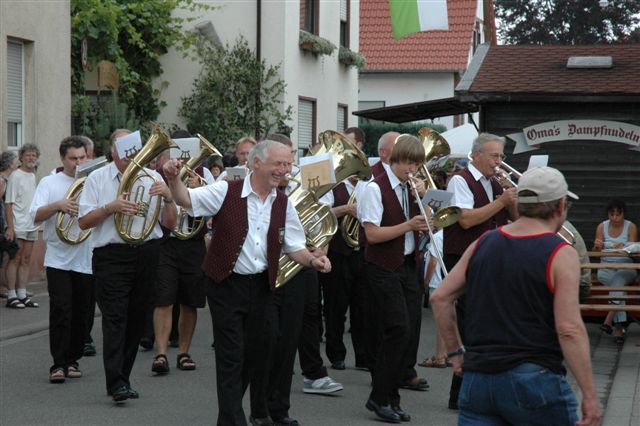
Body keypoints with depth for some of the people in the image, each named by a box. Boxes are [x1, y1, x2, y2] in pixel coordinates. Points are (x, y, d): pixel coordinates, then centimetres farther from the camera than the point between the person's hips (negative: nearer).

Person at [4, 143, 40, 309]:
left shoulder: (33, 176, 14)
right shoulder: (16, 176, -9)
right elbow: (8, 204, -13)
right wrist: (10, 227, -19)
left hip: (31, 227, 7)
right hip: (18, 227, -7)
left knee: (26, 261, 9)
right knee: (15, 260, -4)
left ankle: (22, 295, 14)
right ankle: (11, 296, -1)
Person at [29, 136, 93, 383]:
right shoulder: (50, 183, 5)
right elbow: (35, 216, -5)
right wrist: (58, 205, -20)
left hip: (87, 260, 3)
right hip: (59, 259, -3)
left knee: (81, 314, 7)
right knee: (60, 311, -10)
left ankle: (72, 360, 18)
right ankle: (58, 364, -9)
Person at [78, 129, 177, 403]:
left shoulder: (152, 178, 11)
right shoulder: (97, 179, 5)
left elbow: (170, 224, 9)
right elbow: (83, 221, -2)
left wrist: (167, 197, -9)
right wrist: (110, 208, -16)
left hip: (147, 254, 3)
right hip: (112, 255, -3)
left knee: (136, 319, 7)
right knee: (115, 317, -11)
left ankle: (121, 378, 18)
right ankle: (116, 384, -16)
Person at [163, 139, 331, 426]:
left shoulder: (283, 204, 5)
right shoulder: (226, 191, -8)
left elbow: (294, 246, 8)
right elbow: (186, 199, -14)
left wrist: (312, 260, -12)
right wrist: (173, 179, -34)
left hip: (261, 286, 5)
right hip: (227, 284, -5)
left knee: (255, 354, 14)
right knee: (231, 356, -4)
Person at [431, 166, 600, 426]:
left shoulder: (483, 244, 9)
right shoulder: (561, 255, -7)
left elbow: (440, 298, 9)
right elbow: (569, 329, -15)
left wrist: (455, 351, 18)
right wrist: (589, 395, -12)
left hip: (476, 381, 4)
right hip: (534, 382, -4)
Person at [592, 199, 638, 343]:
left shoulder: (631, 227, 2)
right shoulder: (602, 227, 5)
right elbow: (595, 253, 5)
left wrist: (623, 247, -29)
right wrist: (597, 246, -20)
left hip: (626, 268, -1)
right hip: (606, 268, 1)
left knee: (618, 279, -36)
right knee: (618, 284, -31)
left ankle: (609, 318, -44)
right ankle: (618, 326, -37)